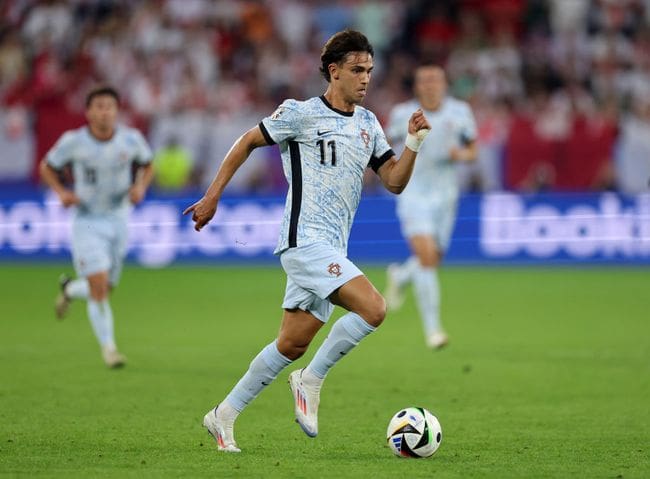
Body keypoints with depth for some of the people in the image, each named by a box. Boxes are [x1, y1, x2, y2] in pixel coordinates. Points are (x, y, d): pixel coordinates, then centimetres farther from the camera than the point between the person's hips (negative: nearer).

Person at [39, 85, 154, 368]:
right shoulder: (73, 142, -13)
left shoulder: (131, 140, -8)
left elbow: (147, 166, 11)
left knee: (105, 288, 11)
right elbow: (47, 167, 3)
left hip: (119, 218, 3)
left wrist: (140, 187, -9)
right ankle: (108, 347, -6)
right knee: (99, 286, -15)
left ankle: (70, 289, 45)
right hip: (87, 221, -3)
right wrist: (61, 192, -14)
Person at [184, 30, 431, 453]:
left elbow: (395, 182, 13)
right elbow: (248, 142, 5)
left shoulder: (368, 124, 15)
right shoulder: (302, 113, -4)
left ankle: (225, 415, 18)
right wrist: (213, 196, 4)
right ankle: (312, 381, -7)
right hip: (305, 239, -8)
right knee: (373, 309, -22)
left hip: (331, 250, 8)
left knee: (292, 345, 7)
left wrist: (413, 144, -3)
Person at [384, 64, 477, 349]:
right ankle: (432, 329, -16)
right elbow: (388, 139, 16)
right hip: (413, 195, -3)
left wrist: (461, 155, -13)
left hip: (445, 196, 3)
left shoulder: (459, 112, -1)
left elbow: (473, 152, 9)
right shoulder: (403, 114, -4)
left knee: (433, 261, 10)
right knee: (426, 256, -19)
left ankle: (399, 277, 46)